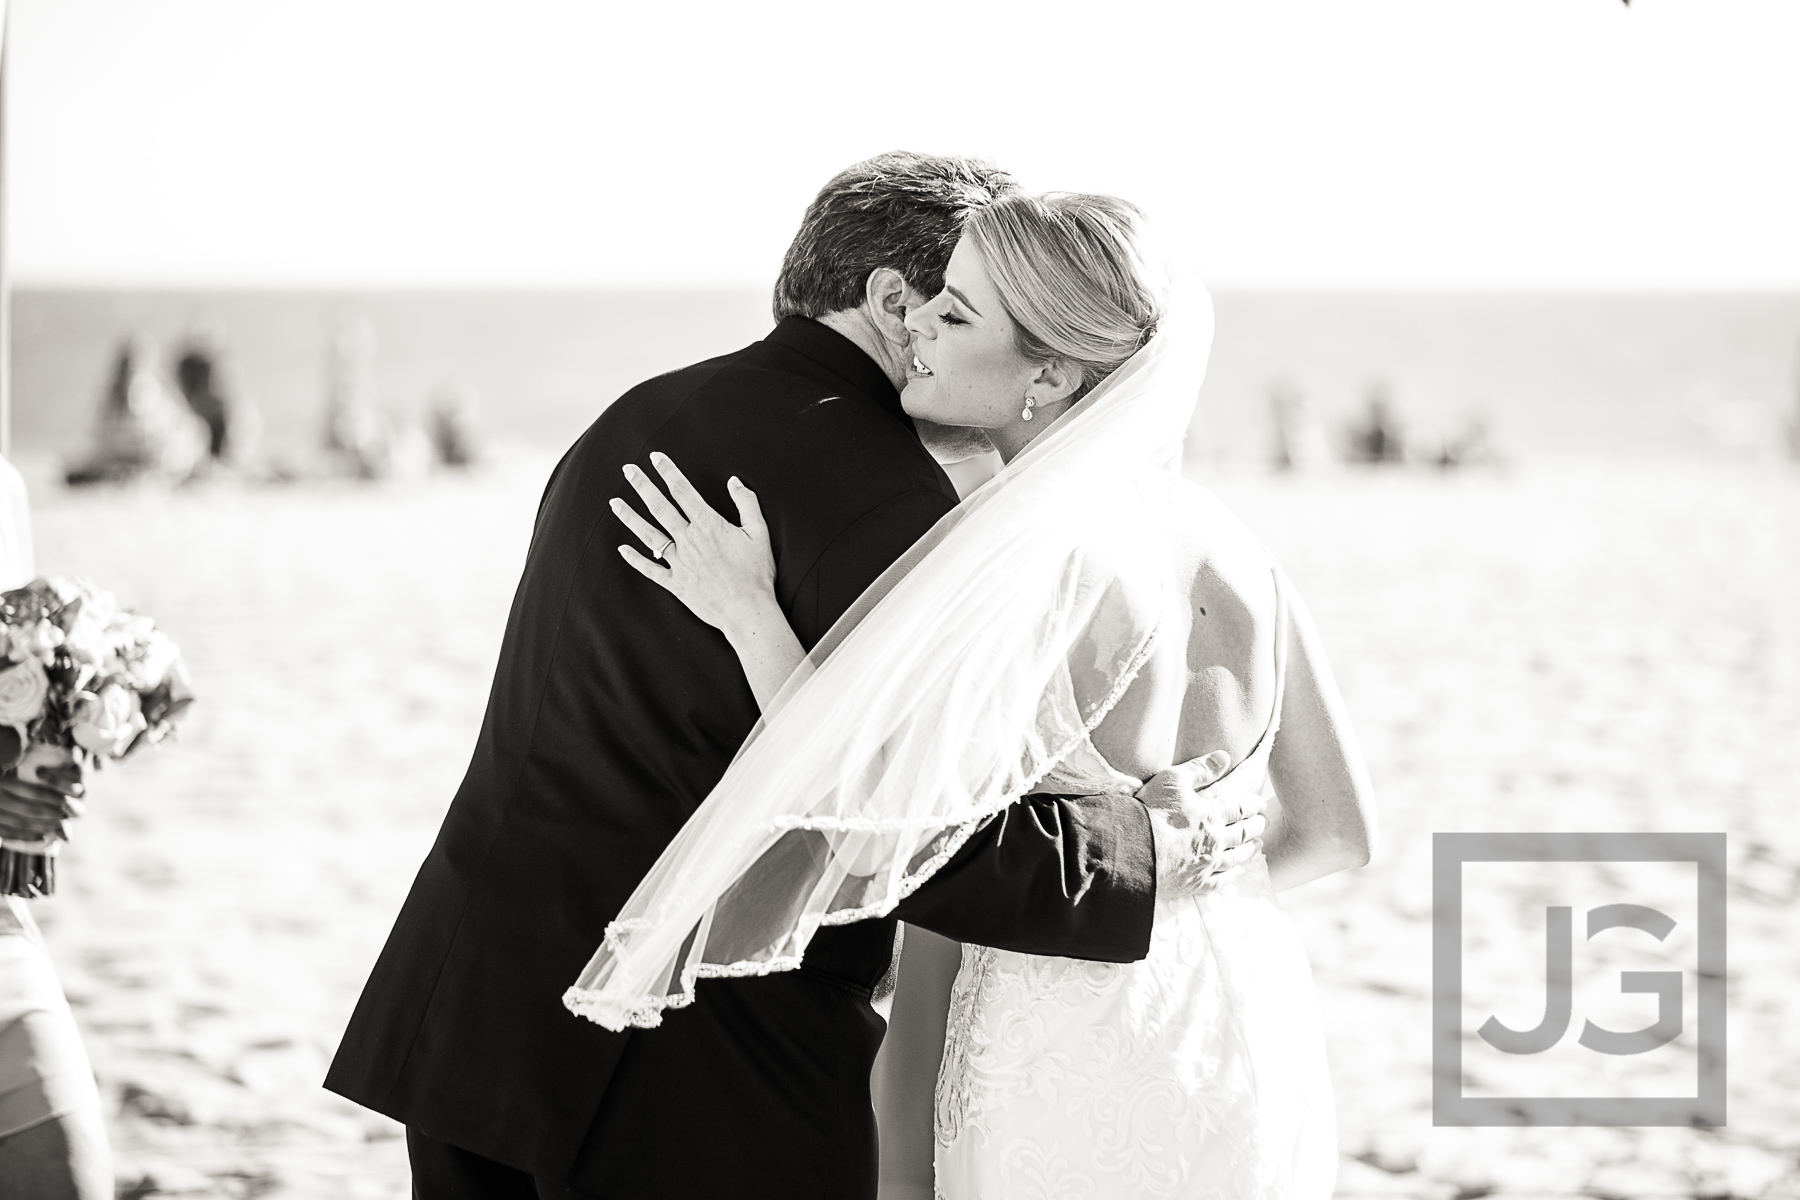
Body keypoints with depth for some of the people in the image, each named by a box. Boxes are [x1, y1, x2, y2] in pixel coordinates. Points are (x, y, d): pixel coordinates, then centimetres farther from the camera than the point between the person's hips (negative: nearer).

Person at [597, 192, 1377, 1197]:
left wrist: (748, 614, -17)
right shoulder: (1212, 540, 2)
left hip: (1088, 1071, -7)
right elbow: (1335, 826, 8)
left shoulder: (1035, 559, -19)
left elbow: (877, 821, -25)